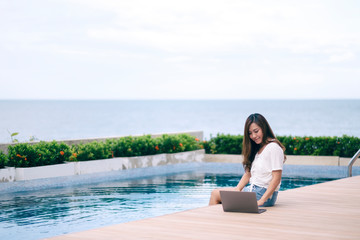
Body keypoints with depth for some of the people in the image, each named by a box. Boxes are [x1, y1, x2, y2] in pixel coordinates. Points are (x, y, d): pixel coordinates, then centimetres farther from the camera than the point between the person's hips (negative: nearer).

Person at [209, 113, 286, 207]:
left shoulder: (273, 148, -11)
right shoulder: (257, 149, 17)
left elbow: (276, 178, -18)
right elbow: (248, 174, 15)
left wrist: (261, 201, -24)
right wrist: (237, 190, -3)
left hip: (264, 193, -9)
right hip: (252, 190, 9)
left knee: (216, 194, -6)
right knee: (216, 193, 0)